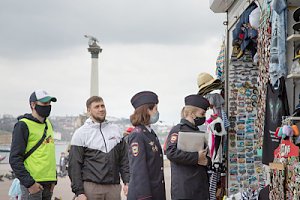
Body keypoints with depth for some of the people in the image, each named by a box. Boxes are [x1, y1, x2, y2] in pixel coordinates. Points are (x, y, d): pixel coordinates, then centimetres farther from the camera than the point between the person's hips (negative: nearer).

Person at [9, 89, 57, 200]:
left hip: (48, 184, 8)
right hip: (33, 183, -7)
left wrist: (53, 179, 16)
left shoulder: (48, 124, 16)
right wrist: (29, 183, -18)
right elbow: (15, 159, -13)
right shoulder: (23, 125, -8)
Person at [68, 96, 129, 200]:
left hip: (114, 187, 4)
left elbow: (124, 159, 14)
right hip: (91, 188, -3)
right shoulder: (80, 133, 0)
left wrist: (127, 182, 3)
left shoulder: (116, 130, 13)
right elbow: (74, 165, -4)